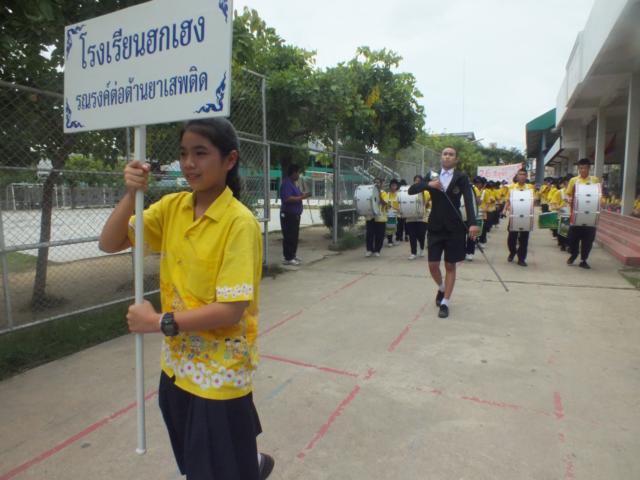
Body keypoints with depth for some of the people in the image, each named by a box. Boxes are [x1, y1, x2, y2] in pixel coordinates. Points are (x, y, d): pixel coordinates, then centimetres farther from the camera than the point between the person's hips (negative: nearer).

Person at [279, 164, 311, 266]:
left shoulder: (292, 184, 16)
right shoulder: (286, 184, -15)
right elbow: (287, 199, -26)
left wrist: (303, 195, 10)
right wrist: (301, 197, -21)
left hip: (295, 214, 10)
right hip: (288, 215, -10)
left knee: (294, 236, 15)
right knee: (289, 237, -6)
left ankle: (293, 256, 24)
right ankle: (288, 258, -1)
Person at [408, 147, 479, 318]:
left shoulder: (461, 178, -3)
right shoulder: (432, 176, 6)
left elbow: (469, 201, -15)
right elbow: (411, 190, -1)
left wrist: (472, 223, -29)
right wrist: (428, 184, -18)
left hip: (454, 227, -2)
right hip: (435, 227, 2)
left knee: (450, 266, 5)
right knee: (433, 265, 4)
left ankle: (445, 303, 15)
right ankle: (441, 288, 35)